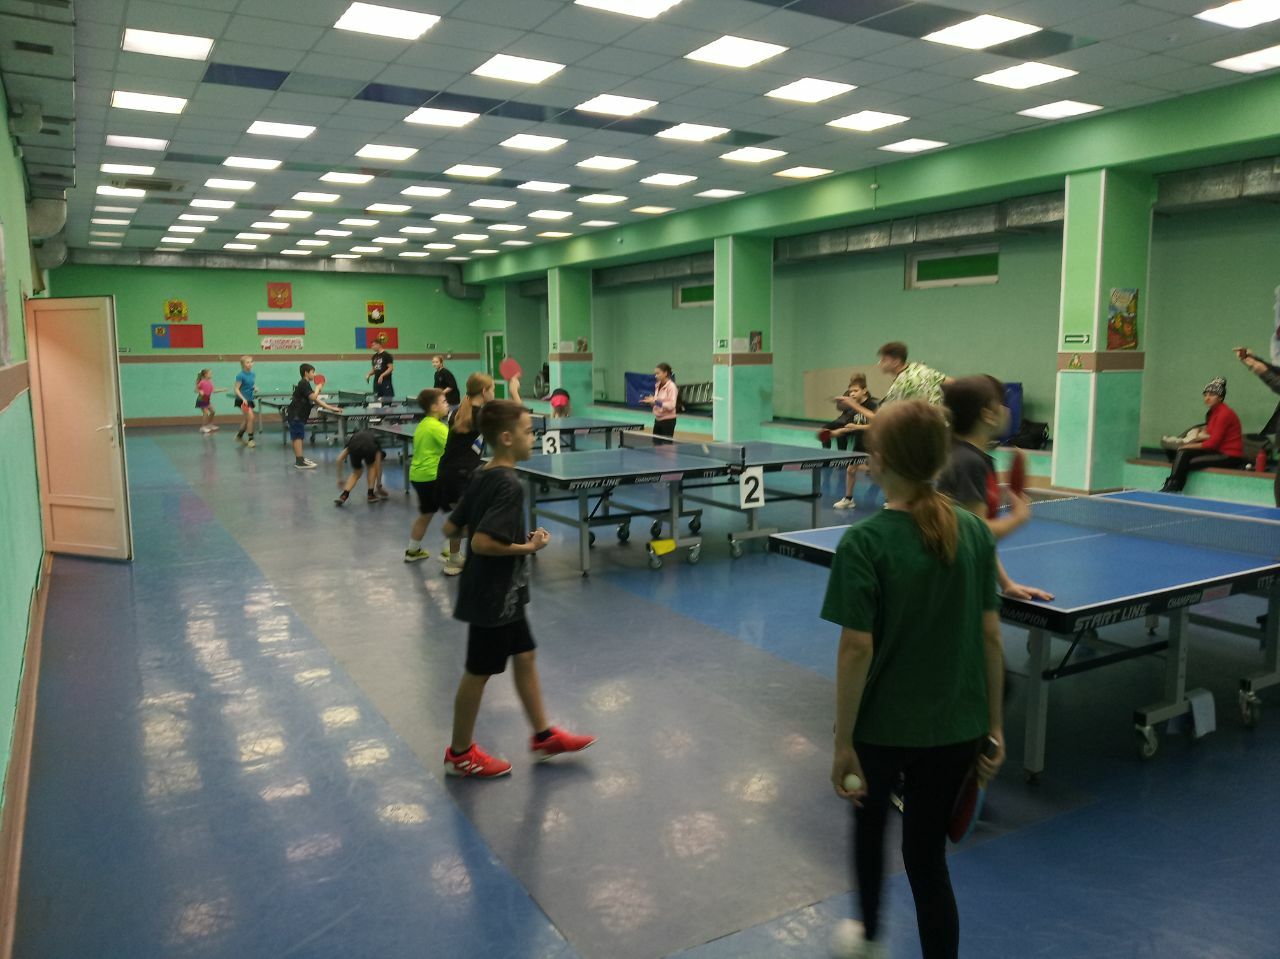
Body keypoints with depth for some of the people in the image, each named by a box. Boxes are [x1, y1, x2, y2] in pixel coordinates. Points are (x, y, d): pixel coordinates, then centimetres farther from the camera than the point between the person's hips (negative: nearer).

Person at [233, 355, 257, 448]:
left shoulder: (252, 374, 5)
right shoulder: (240, 375, -14)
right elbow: (236, 389, -15)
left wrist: (254, 388, 3)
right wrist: (243, 399, -26)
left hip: (249, 400, 7)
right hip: (242, 400, -7)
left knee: (245, 420, 17)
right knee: (251, 417, -17)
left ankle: (239, 436, 36)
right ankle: (250, 440, -10)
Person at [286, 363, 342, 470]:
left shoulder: (305, 384, 19)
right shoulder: (304, 383, -12)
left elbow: (316, 401, 18)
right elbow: (313, 397, -24)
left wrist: (331, 408, 11)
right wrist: (318, 388, -4)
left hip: (298, 415, 10)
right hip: (295, 415, -10)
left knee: (298, 437, 14)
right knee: (298, 437, -11)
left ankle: (299, 459, 20)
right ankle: (299, 461, -14)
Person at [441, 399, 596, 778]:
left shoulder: (483, 477, 4)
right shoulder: (509, 485, -24)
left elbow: (450, 528, 7)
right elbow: (481, 544, -31)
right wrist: (527, 547, -21)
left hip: (502, 594, 9)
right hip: (494, 596, -9)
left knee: (525, 656, 18)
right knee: (479, 672, 6)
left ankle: (544, 735, 32)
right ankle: (460, 754, 24)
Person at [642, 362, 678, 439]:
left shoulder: (671, 386, -15)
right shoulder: (657, 385, 8)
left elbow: (671, 405, -22)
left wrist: (656, 401, -24)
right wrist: (650, 401, -3)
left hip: (668, 421, -8)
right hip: (658, 419, 8)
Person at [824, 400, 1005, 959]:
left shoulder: (864, 542, -20)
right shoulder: (975, 533, -5)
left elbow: (857, 649, -20)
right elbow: (990, 636, -1)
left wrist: (843, 741, -11)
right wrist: (994, 725, 9)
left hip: (881, 726, -2)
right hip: (955, 727, 3)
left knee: (870, 824, 26)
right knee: (928, 855, 17)